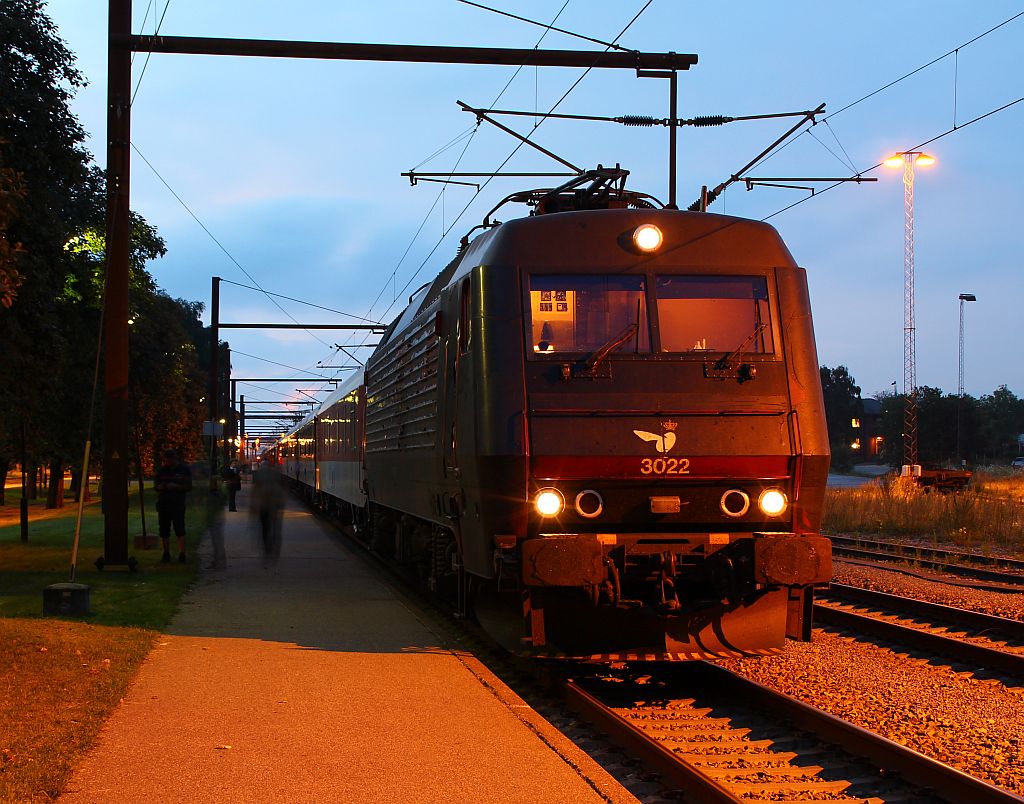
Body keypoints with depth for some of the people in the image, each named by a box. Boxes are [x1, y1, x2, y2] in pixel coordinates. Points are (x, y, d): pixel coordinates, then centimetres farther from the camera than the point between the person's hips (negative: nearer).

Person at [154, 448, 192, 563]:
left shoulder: (184, 470, 5)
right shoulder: (161, 470, 12)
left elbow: (188, 487, 1)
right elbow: (156, 486, 8)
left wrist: (176, 487, -14)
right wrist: (166, 486, -11)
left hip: (178, 503, -3)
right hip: (163, 503, 3)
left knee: (180, 530, -9)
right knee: (164, 530, 4)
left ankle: (182, 554, -7)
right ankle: (166, 553, 11)